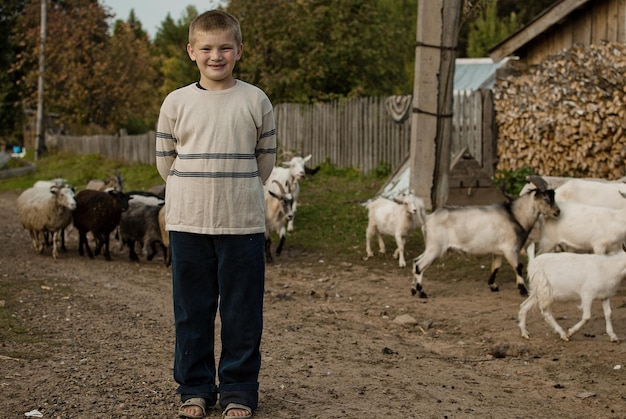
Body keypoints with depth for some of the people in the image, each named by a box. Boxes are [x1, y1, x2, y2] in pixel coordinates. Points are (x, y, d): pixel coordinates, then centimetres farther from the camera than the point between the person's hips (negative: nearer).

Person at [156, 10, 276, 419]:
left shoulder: (256, 101, 1)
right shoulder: (176, 102, 3)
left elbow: (266, 161, 10)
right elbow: (165, 161, 11)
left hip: (242, 224, -1)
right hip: (188, 223, 1)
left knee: (242, 312, 4)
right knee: (192, 311, 7)